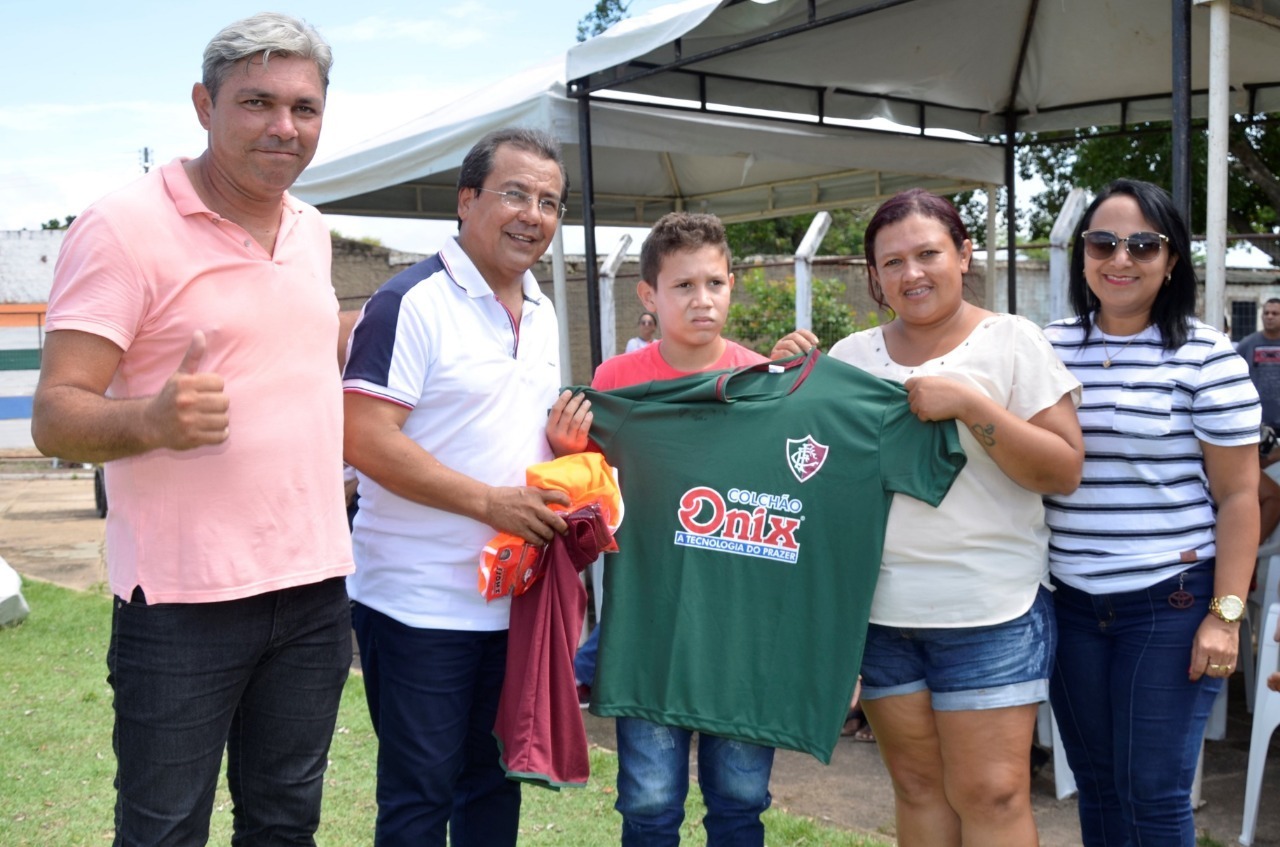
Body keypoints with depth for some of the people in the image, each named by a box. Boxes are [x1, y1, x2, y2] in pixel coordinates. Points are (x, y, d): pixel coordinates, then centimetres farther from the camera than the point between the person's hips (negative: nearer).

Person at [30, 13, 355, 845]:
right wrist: (152, 418, -35)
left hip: (315, 587, 6)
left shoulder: (313, 229, 9)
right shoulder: (125, 226, -12)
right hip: (186, 602, -6)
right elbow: (56, 417, -16)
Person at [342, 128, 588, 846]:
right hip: (419, 603, -7)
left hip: (514, 600, 8)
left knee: (495, 786, 19)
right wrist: (491, 502, -21)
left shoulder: (543, 312, 12)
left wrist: (563, 437, 0)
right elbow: (365, 440, -21)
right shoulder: (411, 302, -14)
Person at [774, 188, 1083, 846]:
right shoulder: (851, 356, 8)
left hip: (989, 609, -3)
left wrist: (969, 404, -19)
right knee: (917, 787, 12)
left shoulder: (1011, 341, -2)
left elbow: (1063, 471, -8)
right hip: (881, 609, 4)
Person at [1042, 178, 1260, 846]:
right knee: (1095, 782, 14)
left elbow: (1238, 496, -5)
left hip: (1171, 603, -3)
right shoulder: (1048, 349, 5)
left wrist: (1225, 613, -10)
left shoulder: (1206, 357, -5)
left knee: (1152, 793, 2)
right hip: (1070, 603, 4)